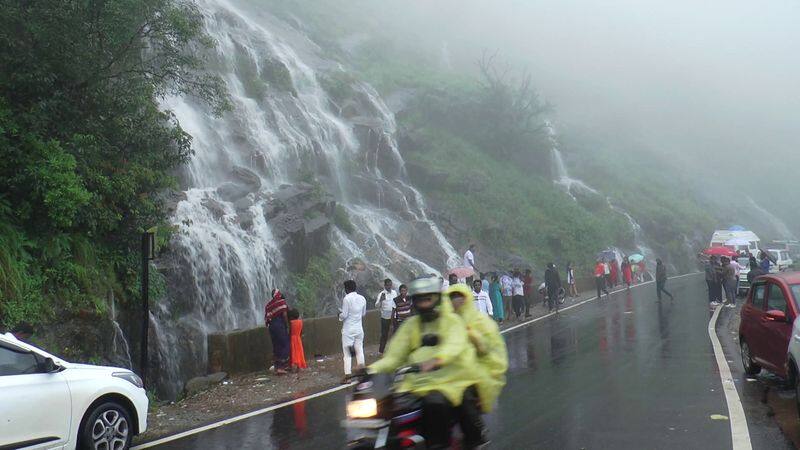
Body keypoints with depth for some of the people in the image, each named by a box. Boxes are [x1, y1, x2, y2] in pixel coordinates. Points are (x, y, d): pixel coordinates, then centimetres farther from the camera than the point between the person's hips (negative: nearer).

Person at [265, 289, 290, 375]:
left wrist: (268, 325, 18)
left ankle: (276, 367, 11)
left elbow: (266, 317, 12)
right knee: (285, 345, -2)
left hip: (271, 325, 6)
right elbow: (284, 314, -8)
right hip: (280, 325, -6)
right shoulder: (282, 301, 0)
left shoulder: (268, 304, 16)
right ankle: (281, 367, -12)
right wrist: (287, 326, -3)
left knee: (276, 347, 12)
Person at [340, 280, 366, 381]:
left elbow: (344, 315, -14)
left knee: (347, 353, 1)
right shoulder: (362, 298, 3)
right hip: (359, 328, 5)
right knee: (359, 351, 13)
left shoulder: (346, 299, -15)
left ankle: (347, 376, -2)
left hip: (348, 329, -5)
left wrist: (340, 315, 6)